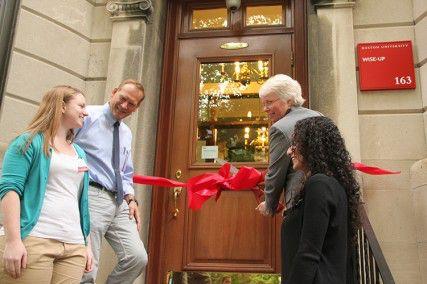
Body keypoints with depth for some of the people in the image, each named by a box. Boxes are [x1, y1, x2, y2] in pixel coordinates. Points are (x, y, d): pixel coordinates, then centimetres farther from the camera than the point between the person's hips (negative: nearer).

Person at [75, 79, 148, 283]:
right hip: (92, 197, -7)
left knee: (138, 258, -3)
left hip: (119, 202, 7)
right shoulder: (88, 116, -2)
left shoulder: (126, 133, 20)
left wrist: (130, 198, 9)